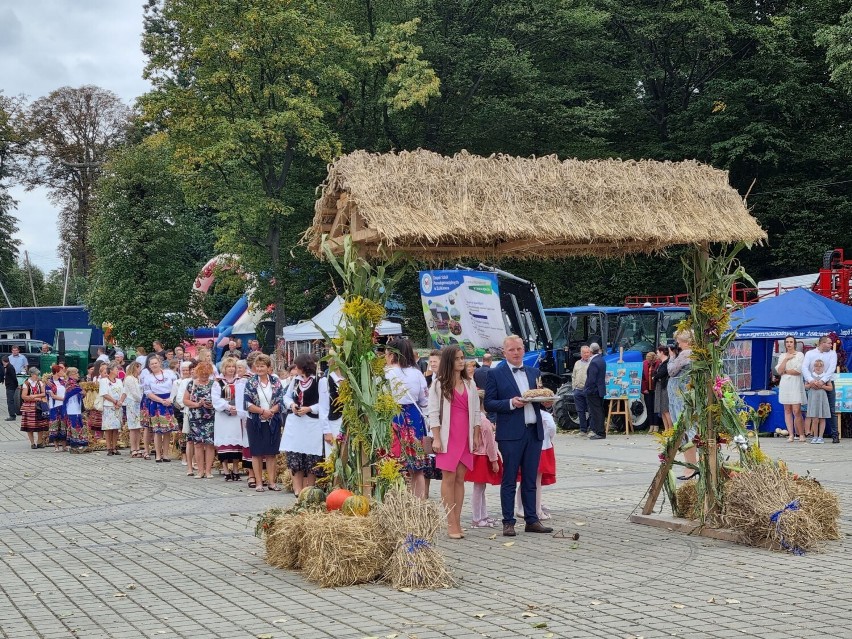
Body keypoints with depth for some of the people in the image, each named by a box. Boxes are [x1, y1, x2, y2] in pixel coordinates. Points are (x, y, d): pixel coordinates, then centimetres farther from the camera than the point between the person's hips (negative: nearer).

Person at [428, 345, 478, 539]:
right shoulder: (438, 384, 2)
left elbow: (476, 411, 15)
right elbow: (433, 413, -2)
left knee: (460, 479, 3)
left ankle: (457, 522, 6)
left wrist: (476, 436, 9)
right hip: (447, 437, -4)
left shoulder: (470, 384, 14)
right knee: (449, 479, -5)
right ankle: (451, 524, -4)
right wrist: (436, 438, -9)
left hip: (465, 437, 4)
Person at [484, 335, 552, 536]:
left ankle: (532, 520, 15)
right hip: (511, 434, -5)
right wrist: (511, 403, -16)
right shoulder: (496, 374, 0)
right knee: (509, 480, 0)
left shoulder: (534, 373, 16)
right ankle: (508, 522, 4)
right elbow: (489, 404, -3)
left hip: (534, 431, 5)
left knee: (530, 480, 10)